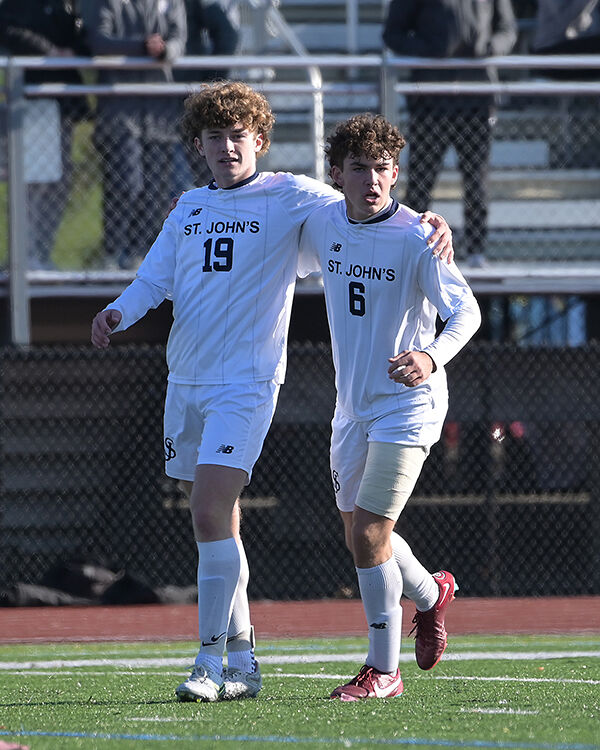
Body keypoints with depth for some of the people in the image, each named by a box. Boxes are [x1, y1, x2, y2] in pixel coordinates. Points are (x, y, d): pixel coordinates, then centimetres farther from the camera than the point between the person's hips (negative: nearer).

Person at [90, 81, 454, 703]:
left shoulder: (288, 196, -1)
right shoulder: (189, 207, 15)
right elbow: (155, 276, 12)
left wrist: (427, 225, -23)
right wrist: (118, 313, -8)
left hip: (246, 383, -6)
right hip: (185, 381, 6)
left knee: (211, 513, -17)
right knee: (213, 521, 8)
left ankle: (212, 662, -14)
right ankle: (241, 663, 16)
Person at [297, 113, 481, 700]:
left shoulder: (414, 237, -17)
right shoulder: (322, 226, 1)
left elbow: (466, 311, -21)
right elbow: (284, 264, 22)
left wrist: (432, 356, -40)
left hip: (407, 404, -7)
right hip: (352, 405, 7)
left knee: (369, 532, -12)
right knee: (359, 535, 15)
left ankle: (383, 670, 0)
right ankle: (431, 594, 46)